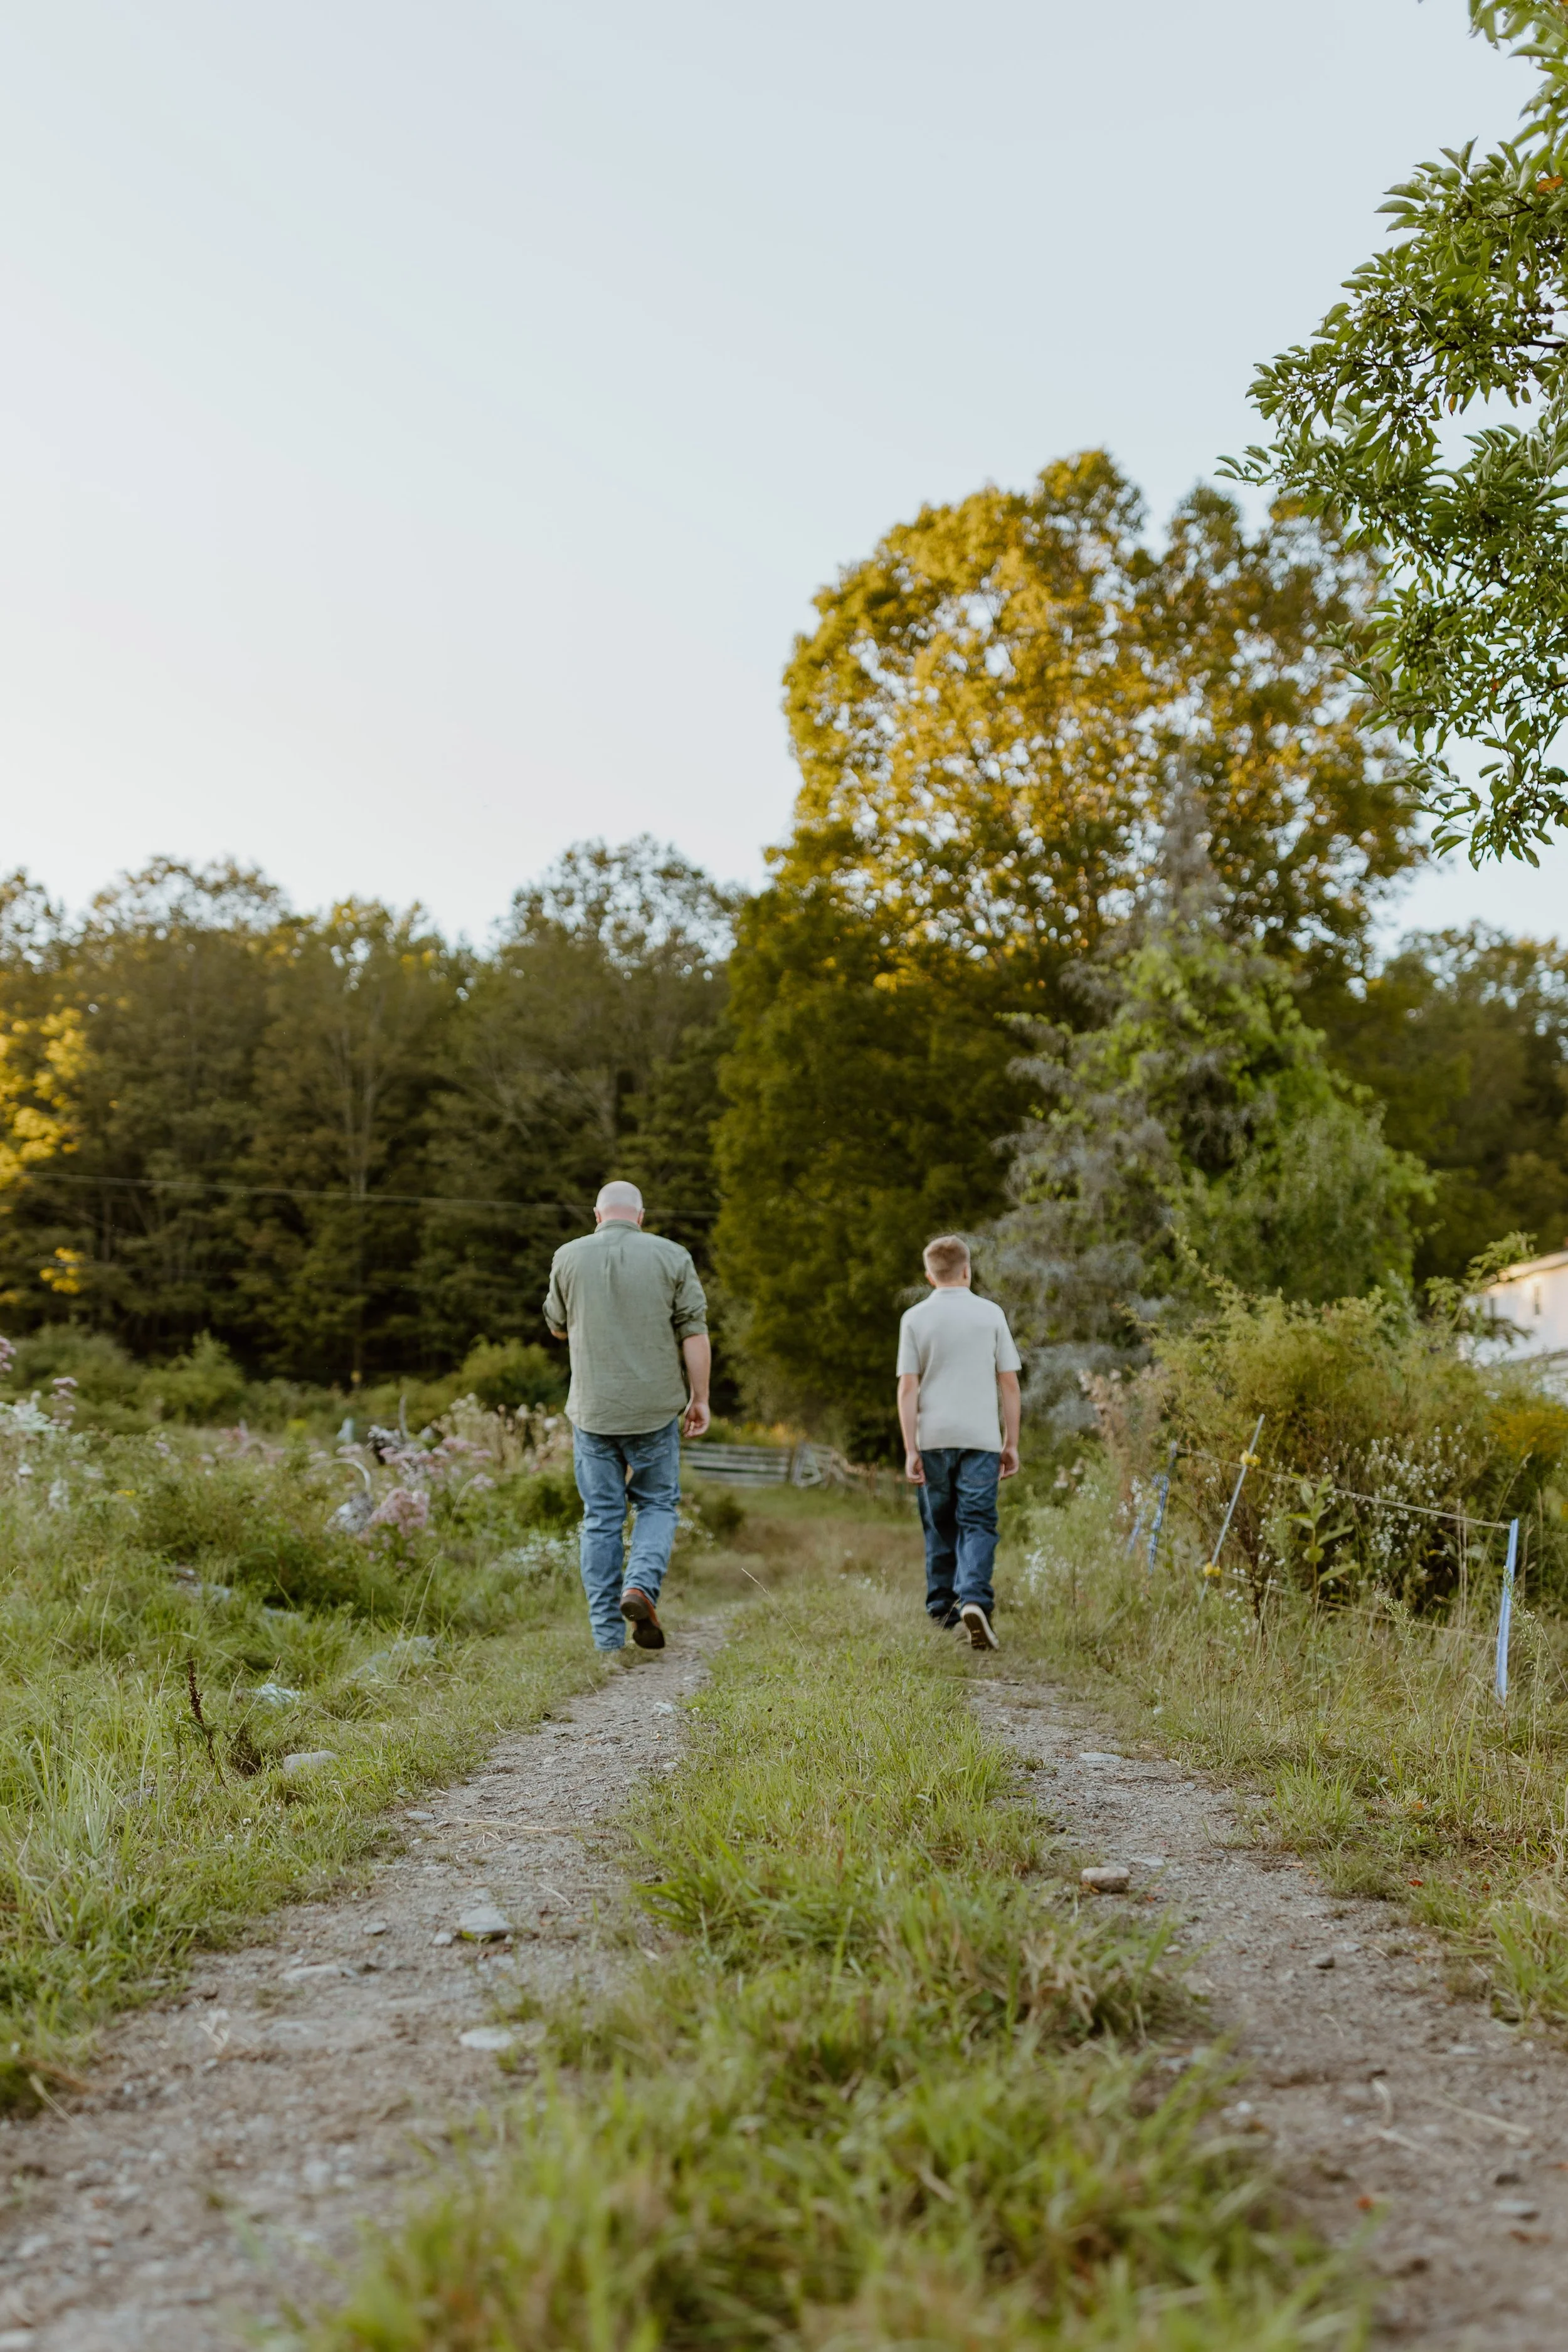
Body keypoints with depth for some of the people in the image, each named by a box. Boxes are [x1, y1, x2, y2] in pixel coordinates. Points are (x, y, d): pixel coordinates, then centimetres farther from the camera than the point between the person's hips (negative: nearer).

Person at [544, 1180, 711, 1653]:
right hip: (655, 1407, -1)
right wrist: (700, 1398, 3)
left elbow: (558, 1328, 13)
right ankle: (641, 1585, -11)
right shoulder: (672, 1257, -1)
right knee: (657, 1504, 14)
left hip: (593, 1407, 1)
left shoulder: (568, 1257, 1)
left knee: (602, 1517, 7)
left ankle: (607, 1634, 8)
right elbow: (695, 1334, -3)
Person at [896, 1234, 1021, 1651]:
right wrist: (1011, 1442, 8)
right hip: (981, 1438, -1)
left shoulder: (915, 1319, 1)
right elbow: (1009, 1383, 2)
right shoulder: (990, 1314, 2)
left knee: (940, 1524, 16)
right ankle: (975, 1600, -22)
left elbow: (907, 1387, -3)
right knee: (977, 1524, -2)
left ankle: (941, 1605, 27)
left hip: (933, 1437, 1)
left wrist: (910, 1450, -2)